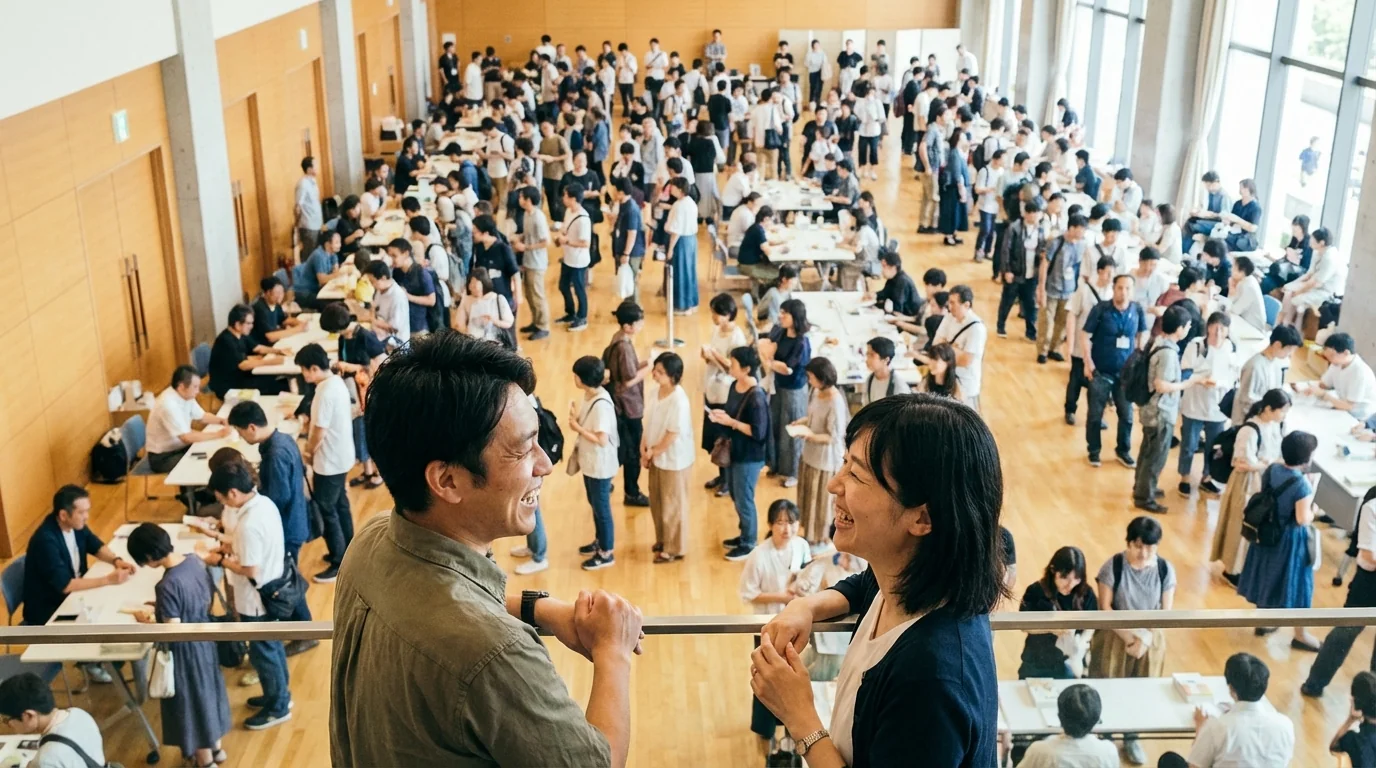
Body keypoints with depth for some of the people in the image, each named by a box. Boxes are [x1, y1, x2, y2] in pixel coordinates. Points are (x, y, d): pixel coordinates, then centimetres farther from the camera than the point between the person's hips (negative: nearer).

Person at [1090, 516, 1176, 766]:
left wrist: (1145, 639, -15)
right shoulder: (1113, 565, -16)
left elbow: (1165, 611, -5)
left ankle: (1131, 738, 35)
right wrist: (1129, 637, -18)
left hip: (1150, 640, 2)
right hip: (1115, 636, -2)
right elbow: (1105, 608, -13)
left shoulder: (1165, 569, -9)